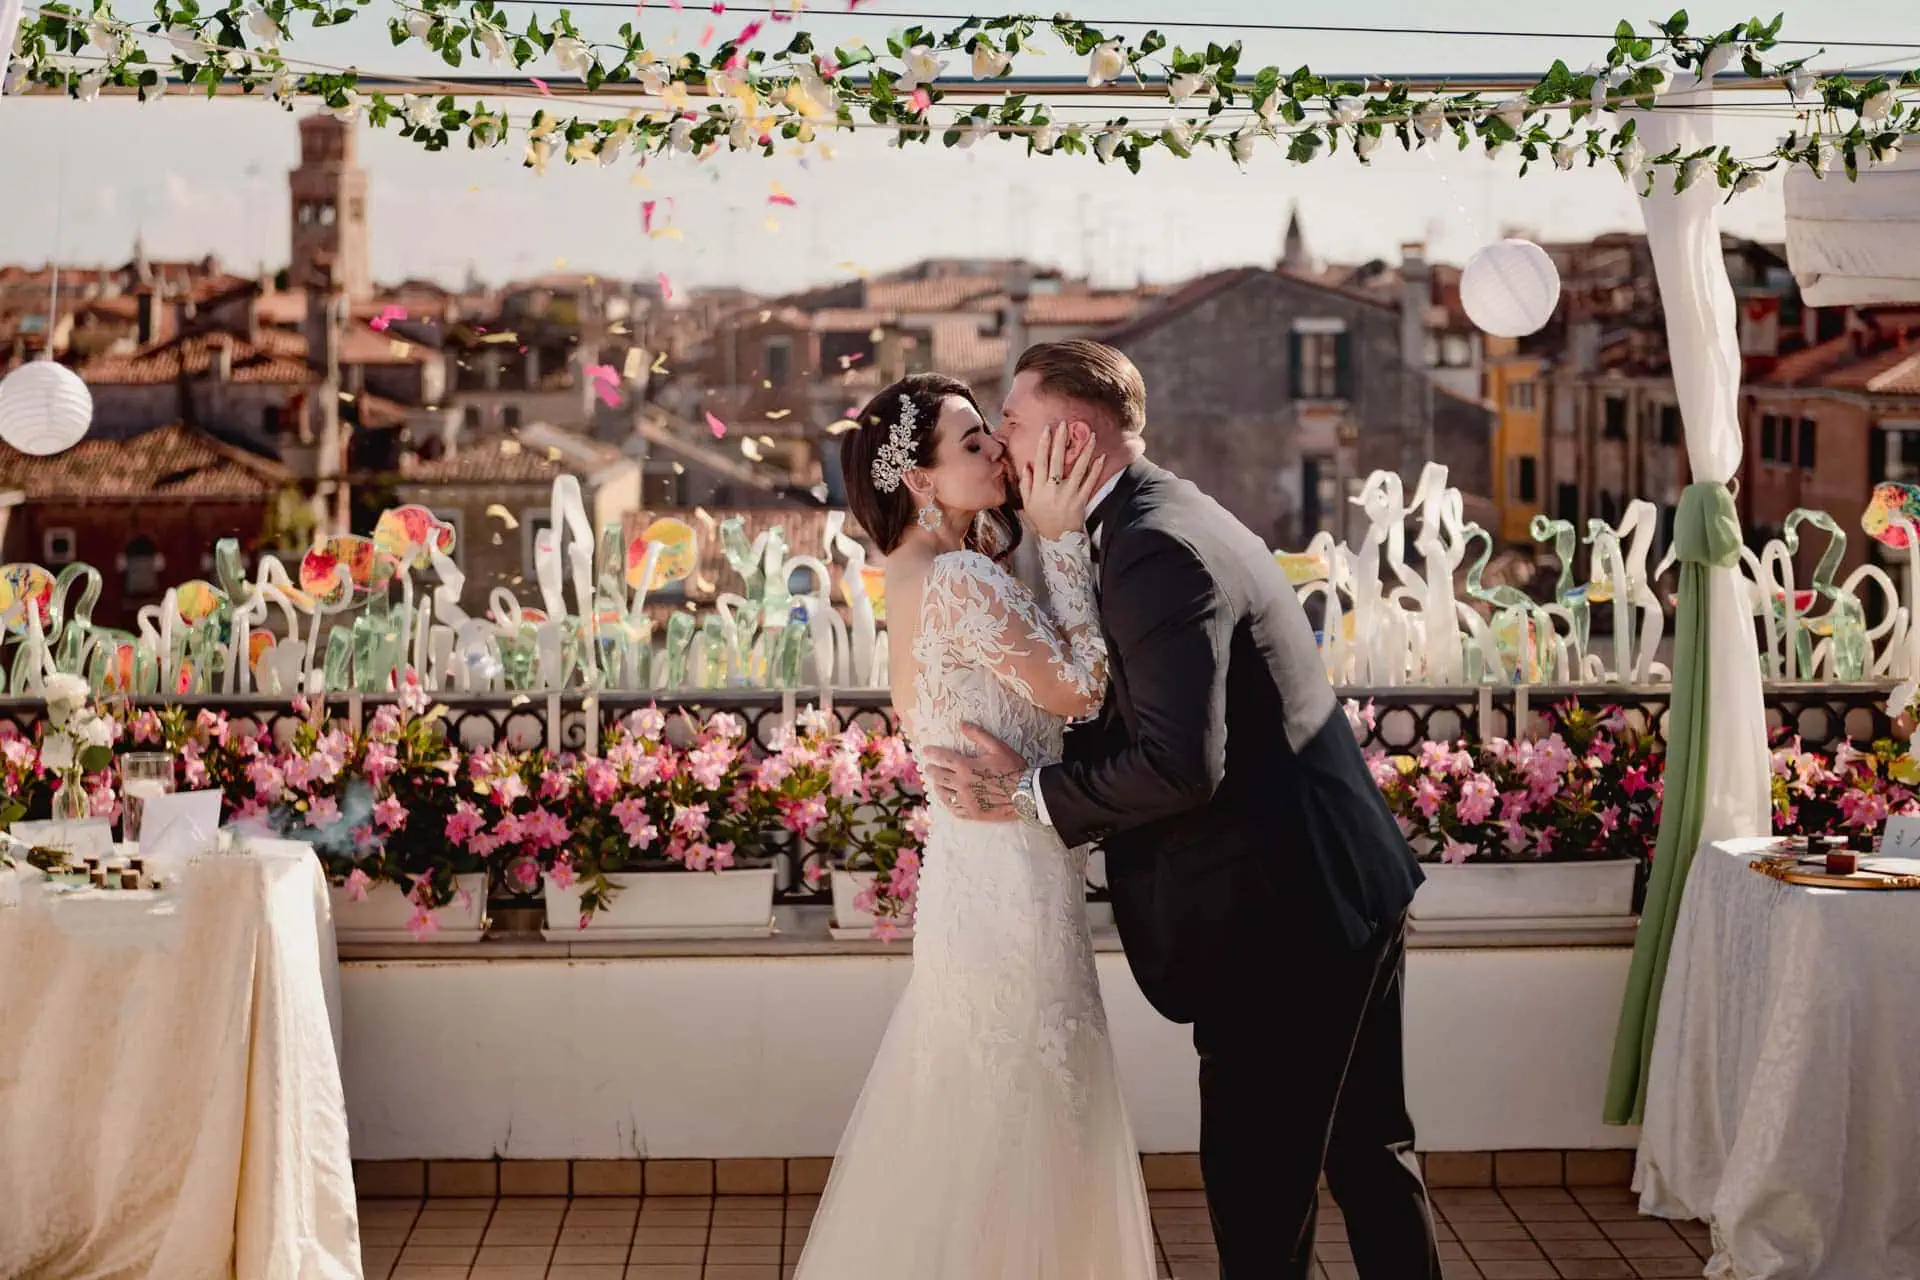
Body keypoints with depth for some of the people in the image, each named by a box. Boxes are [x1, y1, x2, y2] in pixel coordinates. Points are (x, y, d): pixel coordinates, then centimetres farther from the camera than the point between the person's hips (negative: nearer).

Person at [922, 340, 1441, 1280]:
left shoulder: (1154, 547, -21)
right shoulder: (1169, 515, 11)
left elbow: (1181, 766, -28)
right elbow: (1138, 720, 12)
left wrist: (1031, 797, -17)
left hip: (1284, 924, -10)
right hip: (1347, 892, 10)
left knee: (1257, 1182, 1)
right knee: (1367, 1150, 21)